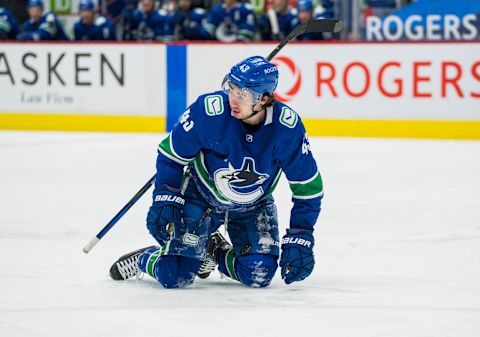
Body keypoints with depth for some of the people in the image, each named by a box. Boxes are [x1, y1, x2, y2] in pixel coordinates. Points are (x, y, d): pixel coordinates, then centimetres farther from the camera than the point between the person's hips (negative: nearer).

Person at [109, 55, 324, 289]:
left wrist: (300, 240, -17)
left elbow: (308, 187, -14)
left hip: (253, 206, 2)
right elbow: (171, 154, -12)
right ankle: (141, 260, 21)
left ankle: (214, 253, 18)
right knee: (175, 276, -15)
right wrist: (165, 201, -19)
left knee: (259, 276, -14)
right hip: (200, 197, -2)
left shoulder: (288, 127, -25)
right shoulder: (208, 110, -28)